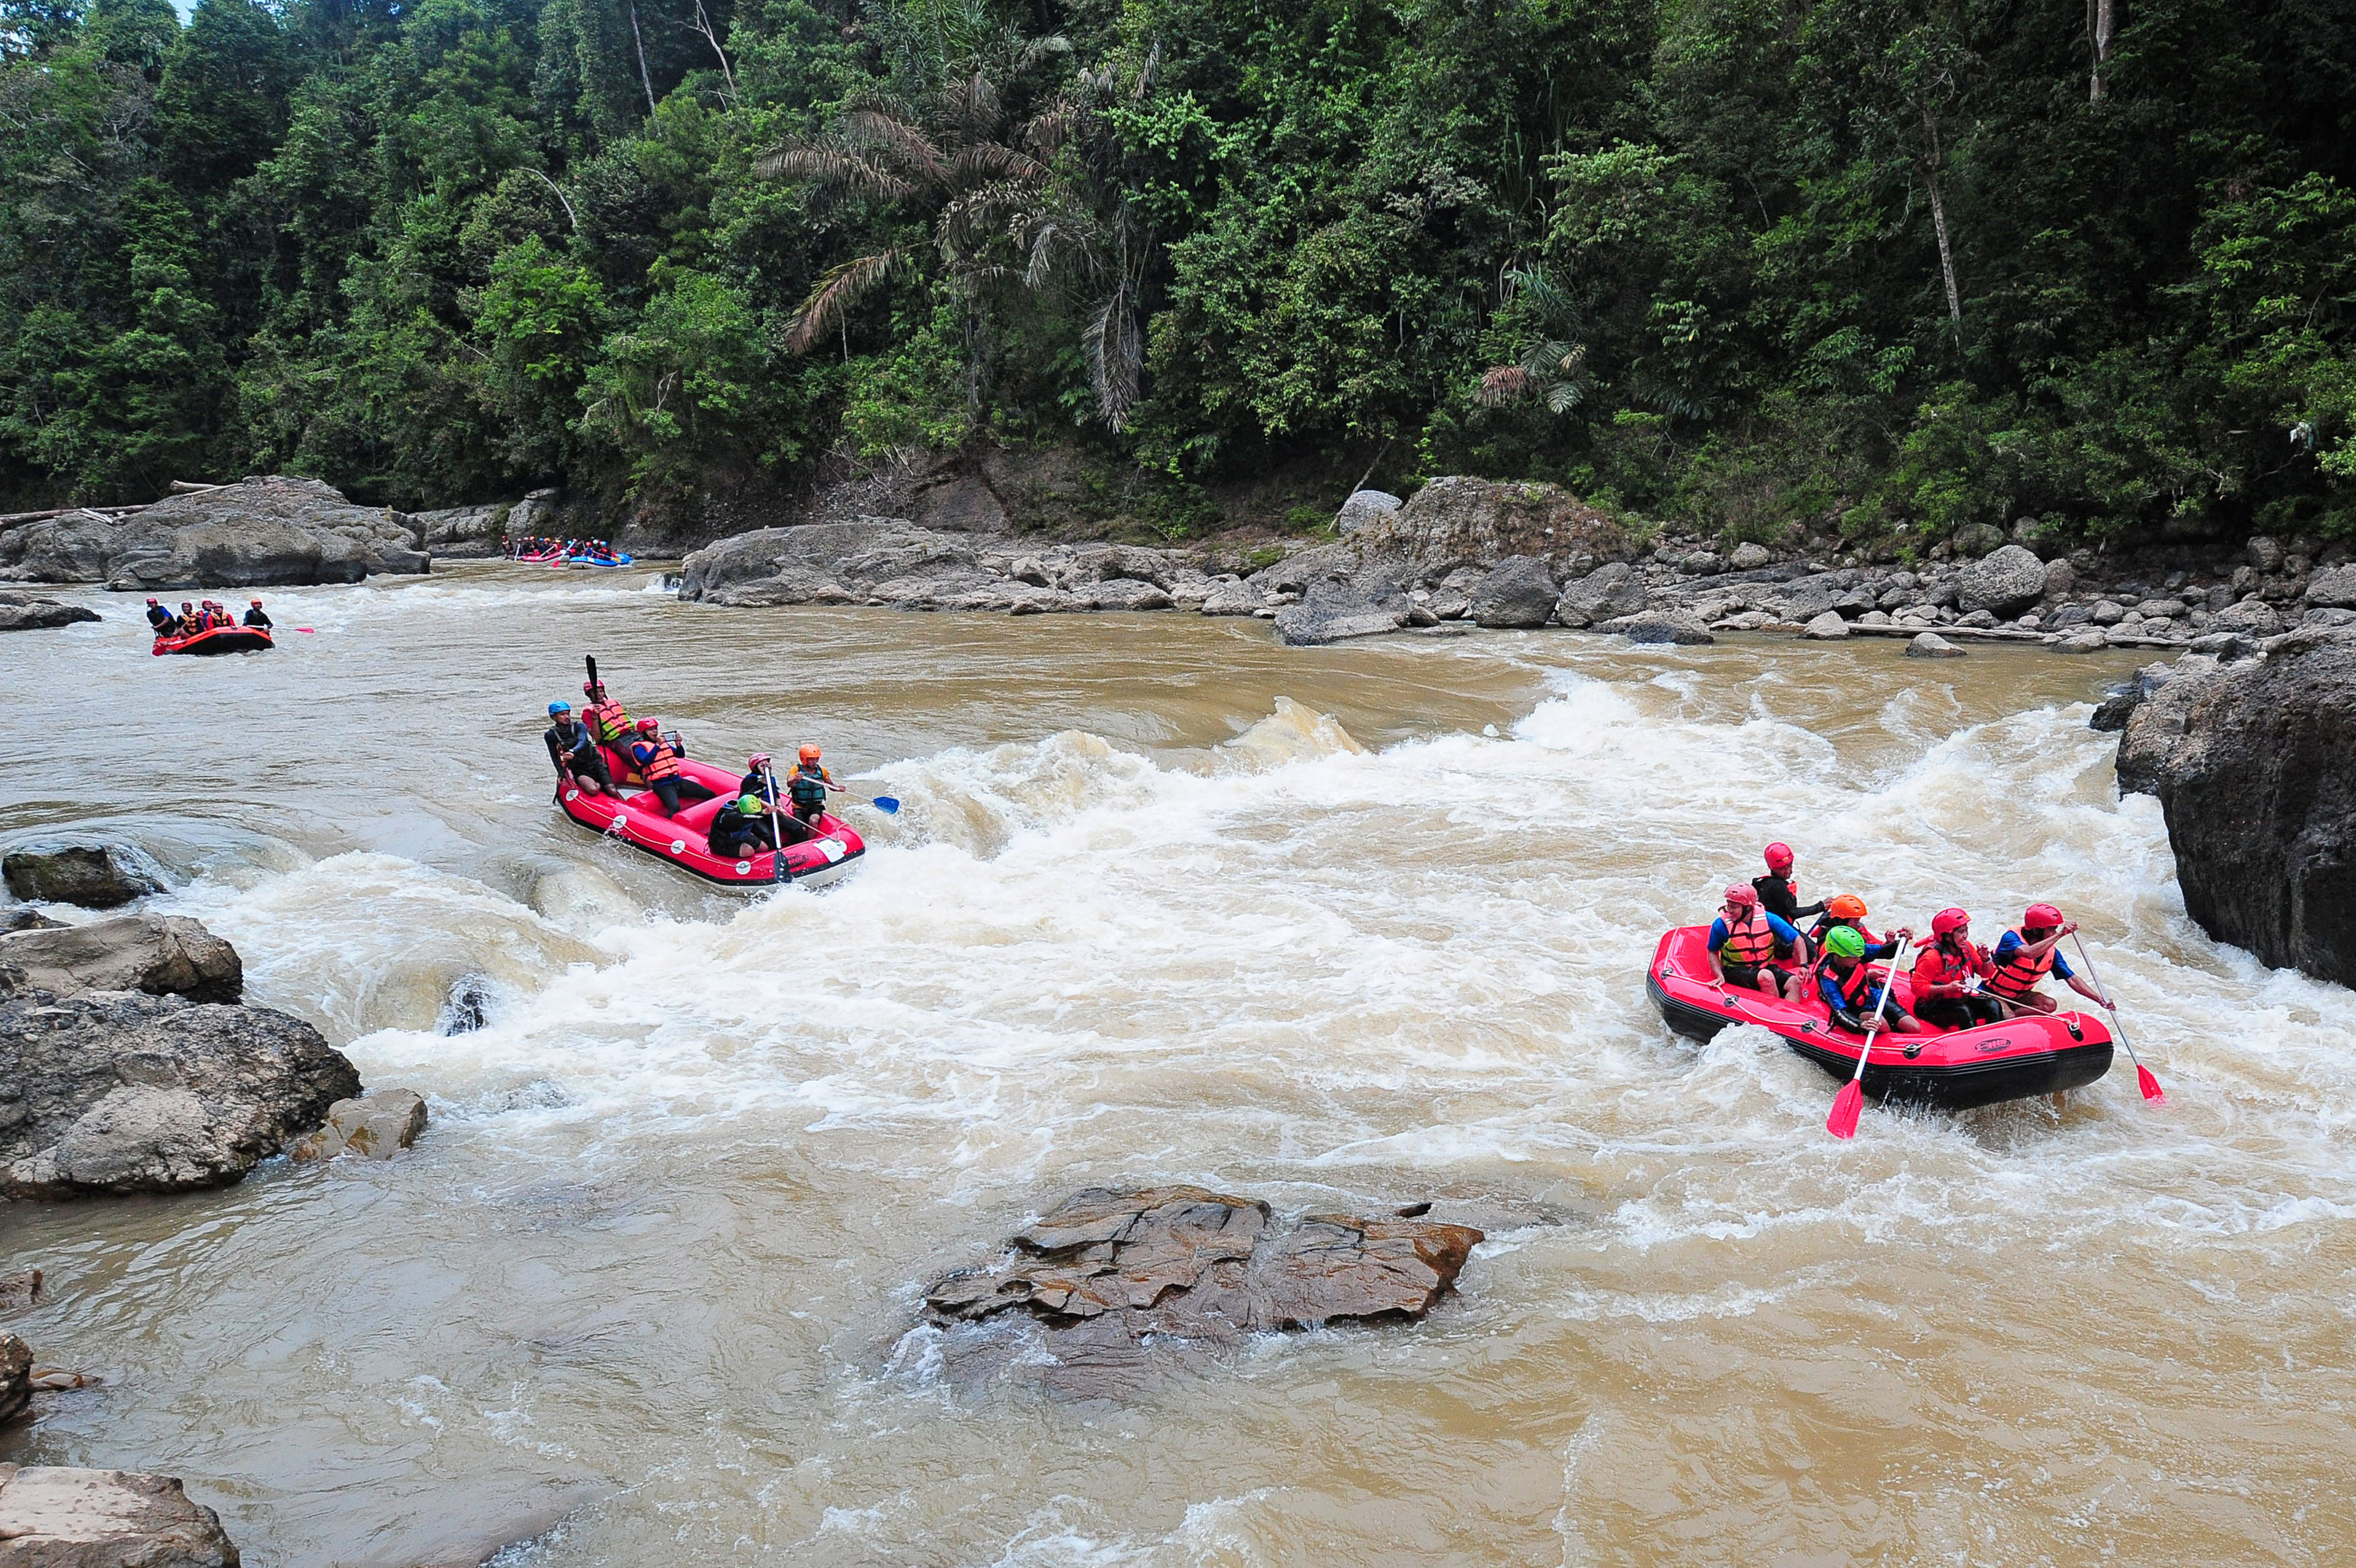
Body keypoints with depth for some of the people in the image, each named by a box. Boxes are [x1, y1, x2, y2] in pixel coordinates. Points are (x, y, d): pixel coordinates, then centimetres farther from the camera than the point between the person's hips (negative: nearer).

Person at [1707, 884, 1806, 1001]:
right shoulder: (1721, 925, -11)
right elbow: (1712, 952, 2)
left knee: (1795, 982, -21)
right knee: (1766, 977, -33)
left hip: (1766, 967, 4)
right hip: (1736, 971, -4)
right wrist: (1720, 976, -12)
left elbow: (1797, 940, 1)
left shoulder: (1768, 919, -6)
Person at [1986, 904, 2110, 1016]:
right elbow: (2029, 953, -45)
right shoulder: (2011, 937, -22)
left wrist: (2100, 999, -13)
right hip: (1993, 995, -7)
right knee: (2010, 1018, -34)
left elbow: (2072, 980, -2)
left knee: (2049, 1005, -20)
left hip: (2019, 997, 7)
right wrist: (2060, 935, -44)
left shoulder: (2051, 952, -3)